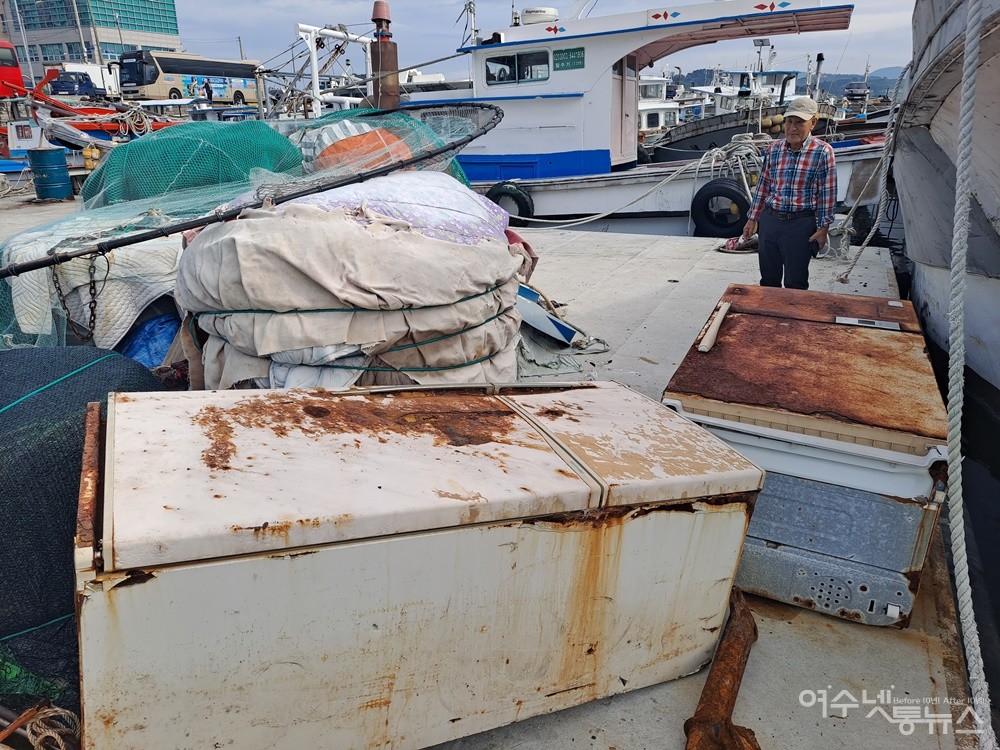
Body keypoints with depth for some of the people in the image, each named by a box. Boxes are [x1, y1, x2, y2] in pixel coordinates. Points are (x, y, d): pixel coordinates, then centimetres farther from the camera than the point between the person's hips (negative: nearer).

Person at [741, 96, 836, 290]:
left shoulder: (822, 152, -9)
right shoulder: (774, 149, 3)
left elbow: (827, 193, -7)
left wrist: (823, 228, -9)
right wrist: (752, 219, 11)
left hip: (801, 224, -4)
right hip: (769, 220, 4)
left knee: (795, 283, 7)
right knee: (768, 278, 15)